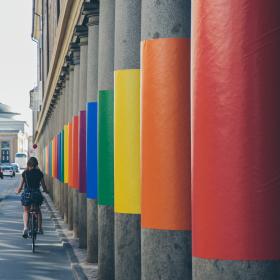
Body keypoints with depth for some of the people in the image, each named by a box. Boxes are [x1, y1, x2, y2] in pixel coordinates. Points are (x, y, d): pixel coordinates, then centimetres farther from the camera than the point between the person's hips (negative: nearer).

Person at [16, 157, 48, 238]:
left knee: (26, 211, 14)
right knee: (38, 210, 25)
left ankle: (25, 227, -10)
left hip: (27, 194, -1)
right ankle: (40, 228, 25)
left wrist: (18, 191, 20)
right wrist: (45, 190, 26)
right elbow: (43, 186, 4)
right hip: (36, 193, 1)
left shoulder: (25, 173, -3)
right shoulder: (39, 173, 0)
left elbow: (21, 186, -1)